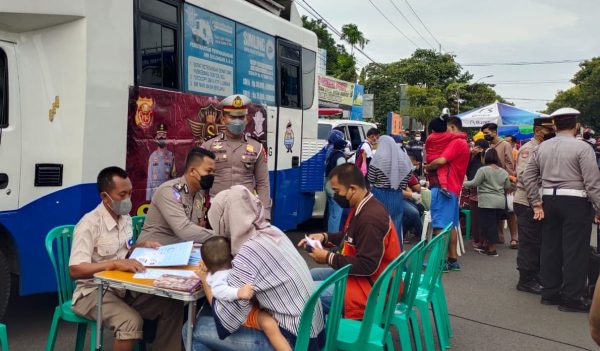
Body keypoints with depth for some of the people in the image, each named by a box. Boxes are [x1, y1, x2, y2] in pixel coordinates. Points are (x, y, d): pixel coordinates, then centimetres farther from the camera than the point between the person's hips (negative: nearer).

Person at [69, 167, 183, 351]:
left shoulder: (126, 218, 8)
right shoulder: (89, 224, -18)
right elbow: (75, 270, -26)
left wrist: (141, 246, 1)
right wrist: (115, 264, -36)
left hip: (124, 288, 7)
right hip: (94, 292, -7)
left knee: (172, 305, -12)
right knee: (131, 321, -34)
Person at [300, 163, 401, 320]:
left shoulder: (371, 217, -27)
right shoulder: (361, 207, 5)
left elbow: (367, 266, -28)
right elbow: (350, 237, 21)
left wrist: (328, 258, -20)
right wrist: (324, 237, 4)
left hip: (370, 285, -11)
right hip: (359, 274, 11)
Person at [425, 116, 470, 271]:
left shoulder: (456, 142, -13)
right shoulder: (463, 143, 20)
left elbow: (441, 161, -22)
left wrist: (428, 167, -5)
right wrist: (432, 166, 3)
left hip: (444, 187, -10)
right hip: (453, 188, 10)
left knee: (440, 225, -7)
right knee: (450, 225, 12)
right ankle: (453, 259, 17)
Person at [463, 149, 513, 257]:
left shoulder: (483, 170, -8)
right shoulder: (504, 172, 10)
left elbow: (474, 183, -12)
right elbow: (508, 187, 14)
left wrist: (463, 183, 1)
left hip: (487, 202, -6)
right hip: (500, 202, 6)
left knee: (488, 224, 0)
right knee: (494, 224, 12)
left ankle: (492, 249, 2)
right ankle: (486, 245, 21)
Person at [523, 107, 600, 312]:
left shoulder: (542, 148, 8)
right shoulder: (582, 147, -8)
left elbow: (528, 176, 8)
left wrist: (536, 203, 10)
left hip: (549, 200, 6)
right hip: (575, 202, -5)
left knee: (550, 247, 11)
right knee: (575, 250, 0)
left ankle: (550, 292, 20)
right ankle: (572, 298, 5)